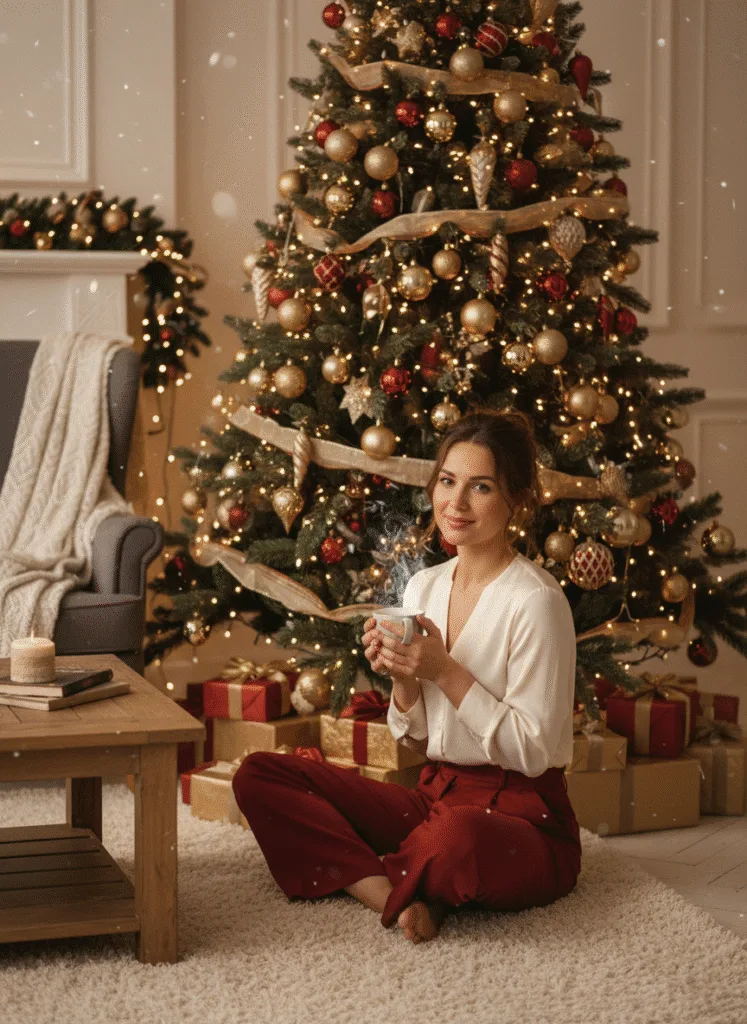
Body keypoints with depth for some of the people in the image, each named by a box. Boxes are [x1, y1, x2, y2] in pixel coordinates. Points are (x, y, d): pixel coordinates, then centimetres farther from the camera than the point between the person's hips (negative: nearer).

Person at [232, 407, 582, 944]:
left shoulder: (536, 601, -13)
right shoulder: (424, 586, 8)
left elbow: (532, 752, -15)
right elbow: (416, 738, 12)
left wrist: (444, 670, -19)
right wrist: (401, 676, -9)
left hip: (523, 819, -7)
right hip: (435, 797, 8)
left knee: (458, 836, -43)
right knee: (259, 775, -3)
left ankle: (358, 871, -9)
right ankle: (397, 893, -19)